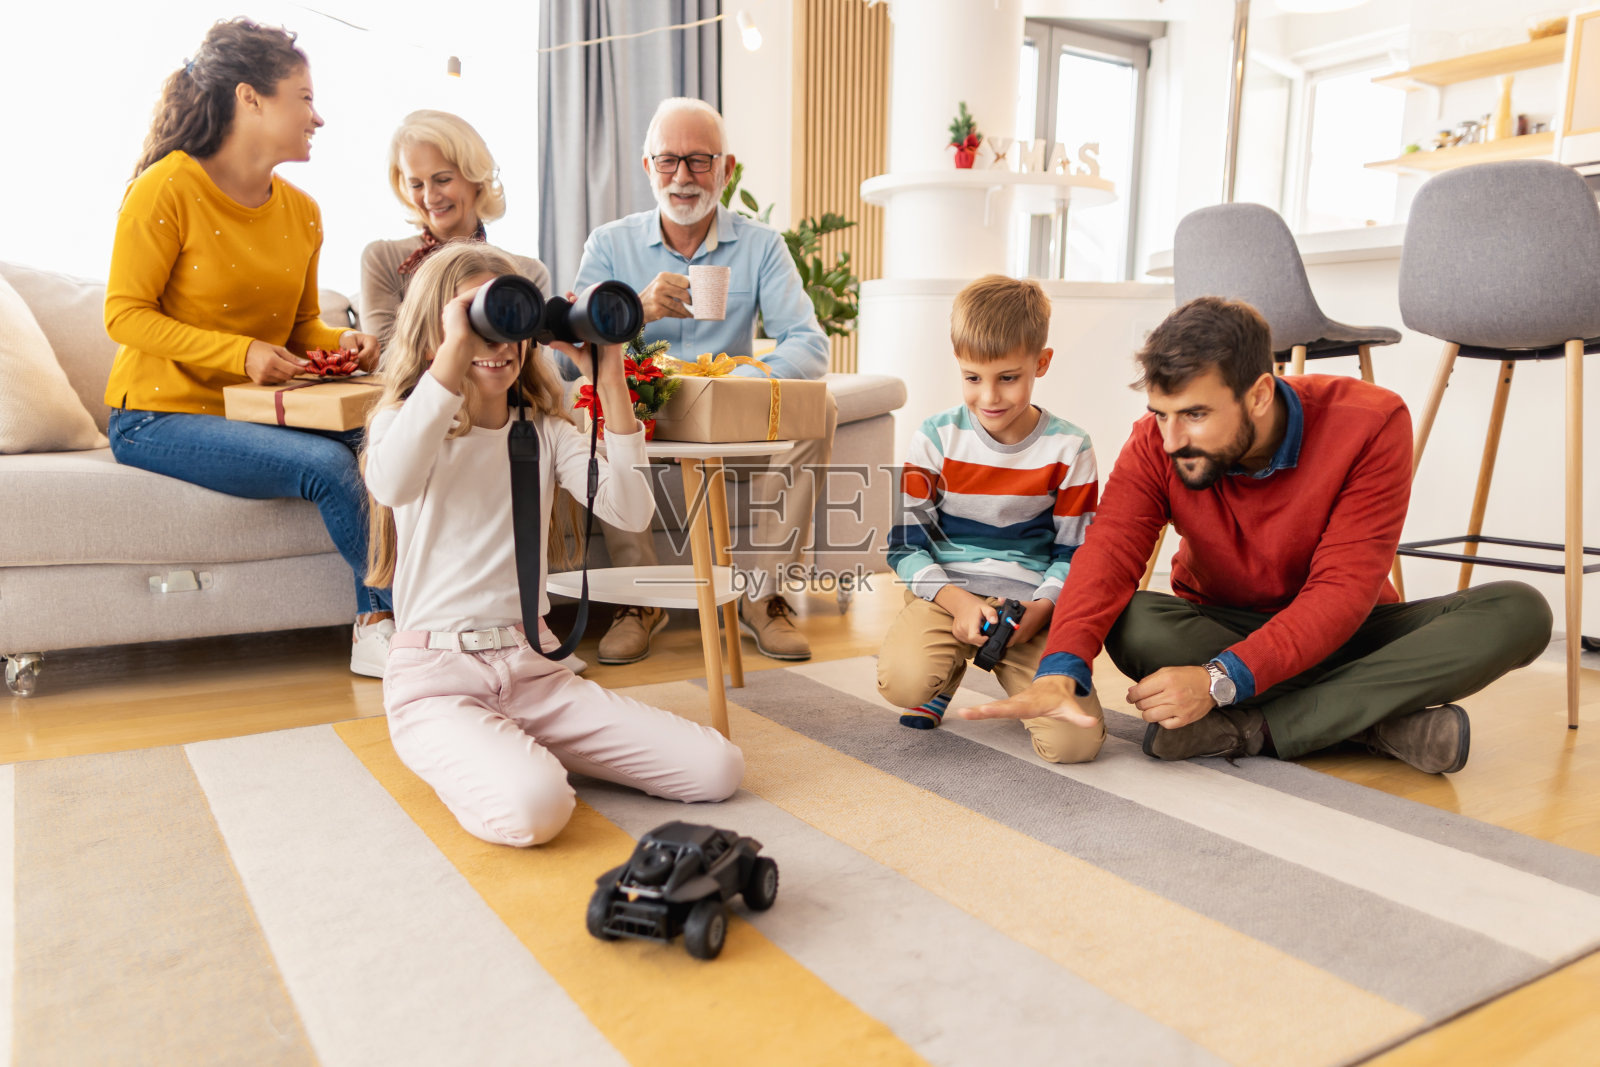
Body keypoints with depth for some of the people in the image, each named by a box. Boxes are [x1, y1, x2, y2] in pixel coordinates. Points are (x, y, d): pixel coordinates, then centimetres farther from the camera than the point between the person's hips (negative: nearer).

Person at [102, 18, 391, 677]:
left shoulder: (301, 213, 9)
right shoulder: (168, 189, -10)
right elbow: (125, 315, -10)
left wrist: (341, 343, -6)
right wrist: (239, 352, -21)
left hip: (255, 414, 6)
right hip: (160, 413, -6)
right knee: (327, 465, -29)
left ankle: (377, 626, -17)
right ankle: (386, 616, -11)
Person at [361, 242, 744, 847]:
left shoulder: (545, 432, 10)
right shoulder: (405, 422, 0)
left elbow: (631, 512, -9)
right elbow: (391, 485, -28)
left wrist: (611, 386, -14)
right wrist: (456, 352, -29)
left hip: (532, 669, 5)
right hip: (436, 676, -4)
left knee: (718, 769, -6)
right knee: (532, 807, -35)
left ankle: (519, 748, 10)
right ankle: (462, 759, 2)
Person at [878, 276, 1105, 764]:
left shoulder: (1068, 449, 0)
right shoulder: (937, 437, -1)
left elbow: (1075, 552, 5)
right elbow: (905, 542, 0)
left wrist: (1039, 609, -15)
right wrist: (958, 601, -16)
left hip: (1031, 602, 0)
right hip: (946, 592, 0)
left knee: (1075, 741, -19)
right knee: (902, 680, -32)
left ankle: (1016, 672, 16)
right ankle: (949, 672, 8)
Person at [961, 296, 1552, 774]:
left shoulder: (1370, 423, -23)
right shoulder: (1156, 443, -16)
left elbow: (1342, 590, -28)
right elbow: (1109, 552, -29)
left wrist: (1218, 682, -40)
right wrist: (1060, 670, -49)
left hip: (1338, 632, 0)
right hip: (1220, 627, 0)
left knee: (1517, 611, -26)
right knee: (1132, 624, -31)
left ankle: (1251, 729, -32)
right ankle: (1377, 720, -28)